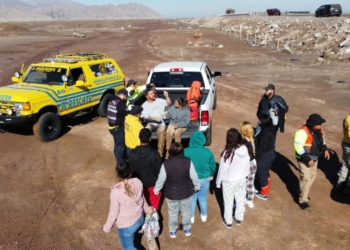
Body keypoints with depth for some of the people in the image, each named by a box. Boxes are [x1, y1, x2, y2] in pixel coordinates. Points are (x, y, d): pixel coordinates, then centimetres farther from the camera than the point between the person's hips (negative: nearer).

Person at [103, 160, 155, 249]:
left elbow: (114, 213, -19)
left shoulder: (116, 191, -32)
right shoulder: (138, 182, -18)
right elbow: (142, 198, 1)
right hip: (139, 219, 6)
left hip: (126, 225, -6)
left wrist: (107, 227, 0)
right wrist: (147, 209, 22)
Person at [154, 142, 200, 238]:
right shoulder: (188, 162, -21)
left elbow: (161, 179, -12)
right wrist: (197, 186, 10)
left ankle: (173, 231, 42)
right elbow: (194, 176, -10)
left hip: (171, 193, -1)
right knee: (186, 211, 25)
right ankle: (187, 229, 45)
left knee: (173, 213, 22)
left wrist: (156, 190, 6)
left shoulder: (166, 164, -24)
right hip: (186, 192, 1)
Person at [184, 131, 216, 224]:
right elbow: (213, 166, -1)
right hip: (204, 179, 1)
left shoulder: (186, 152, -21)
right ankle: (204, 216, 41)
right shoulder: (207, 152, -15)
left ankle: (191, 217, 37)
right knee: (203, 199, 22)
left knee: (191, 199, 20)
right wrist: (211, 175, 19)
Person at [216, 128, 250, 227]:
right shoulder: (245, 149, -15)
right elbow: (248, 165, -1)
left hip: (229, 181, -4)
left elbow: (222, 169, -18)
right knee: (240, 200, 24)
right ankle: (239, 219, 44)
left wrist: (218, 182, -3)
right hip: (242, 180, 4)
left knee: (228, 202, 17)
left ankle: (228, 221, 35)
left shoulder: (227, 153, -29)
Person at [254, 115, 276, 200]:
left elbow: (261, 148, -23)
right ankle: (265, 190, 41)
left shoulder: (265, 133, -29)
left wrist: (256, 160, -15)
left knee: (261, 174, 10)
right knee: (265, 173, 24)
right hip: (271, 153, 9)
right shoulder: (271, 129, -1)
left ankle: (263, 194, 26)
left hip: (264, 156, -9)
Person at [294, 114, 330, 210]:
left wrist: (325, 149, 8)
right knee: (305, 178, -6)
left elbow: (321, 140, 19)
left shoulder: (318, 130, -2)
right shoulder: (303, 132, -29)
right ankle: (303, 200, 6)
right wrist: (307, 159, -29)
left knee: (312, 176, 19)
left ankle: (302, 193, 39)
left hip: (314, 158, 9)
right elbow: (298, 148, -29)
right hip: (304, 159, -9)